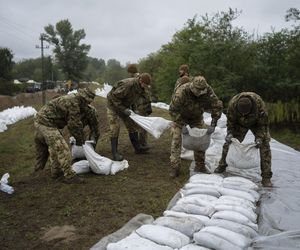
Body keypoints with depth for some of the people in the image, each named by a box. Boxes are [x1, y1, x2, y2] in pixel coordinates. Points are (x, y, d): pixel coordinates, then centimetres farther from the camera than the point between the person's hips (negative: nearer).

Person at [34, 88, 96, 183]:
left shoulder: (72, 98, 12)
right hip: (46, 124, -11)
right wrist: (79, 139, 1)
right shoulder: (74, 104, -20)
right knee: (61, 148, -12)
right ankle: (69, 176, -8)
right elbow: (74, 124, -14)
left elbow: (74, 122, 20)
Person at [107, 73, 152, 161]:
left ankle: (137, 147, 18)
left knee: (132, 125, 8)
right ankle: (115, 153, -6)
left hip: (124, 106, 8)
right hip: (113, 104, -8)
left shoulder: (141, 88, -7)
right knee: (115, 128, -11)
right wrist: (123, 109, -29)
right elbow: (114, 97, -30)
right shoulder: (128, 84, -34)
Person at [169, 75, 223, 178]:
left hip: (196, 116, 3)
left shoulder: (208, 90, -27)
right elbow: (173, 110, -29)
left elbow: (217, 106, -19)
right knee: (176, 140, -12)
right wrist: (183, 126, -29)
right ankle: (175, 168, -5)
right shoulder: (181, 92, -37)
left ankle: (200, 166, 12)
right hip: (180, 116, -3)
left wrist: (213, 124, -25)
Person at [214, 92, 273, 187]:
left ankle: (266, 177, -9)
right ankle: (222, 166, 17)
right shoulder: (232, 103, -34)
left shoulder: (260, 104, -38)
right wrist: (230, 133, -31)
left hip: (257, 124, -1)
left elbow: (263, 124, -23)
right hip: (240, 123, 2)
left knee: (265, 146, -15)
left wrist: (260, 137, -34)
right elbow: (230, 122, -16)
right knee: (229, 142, -5)